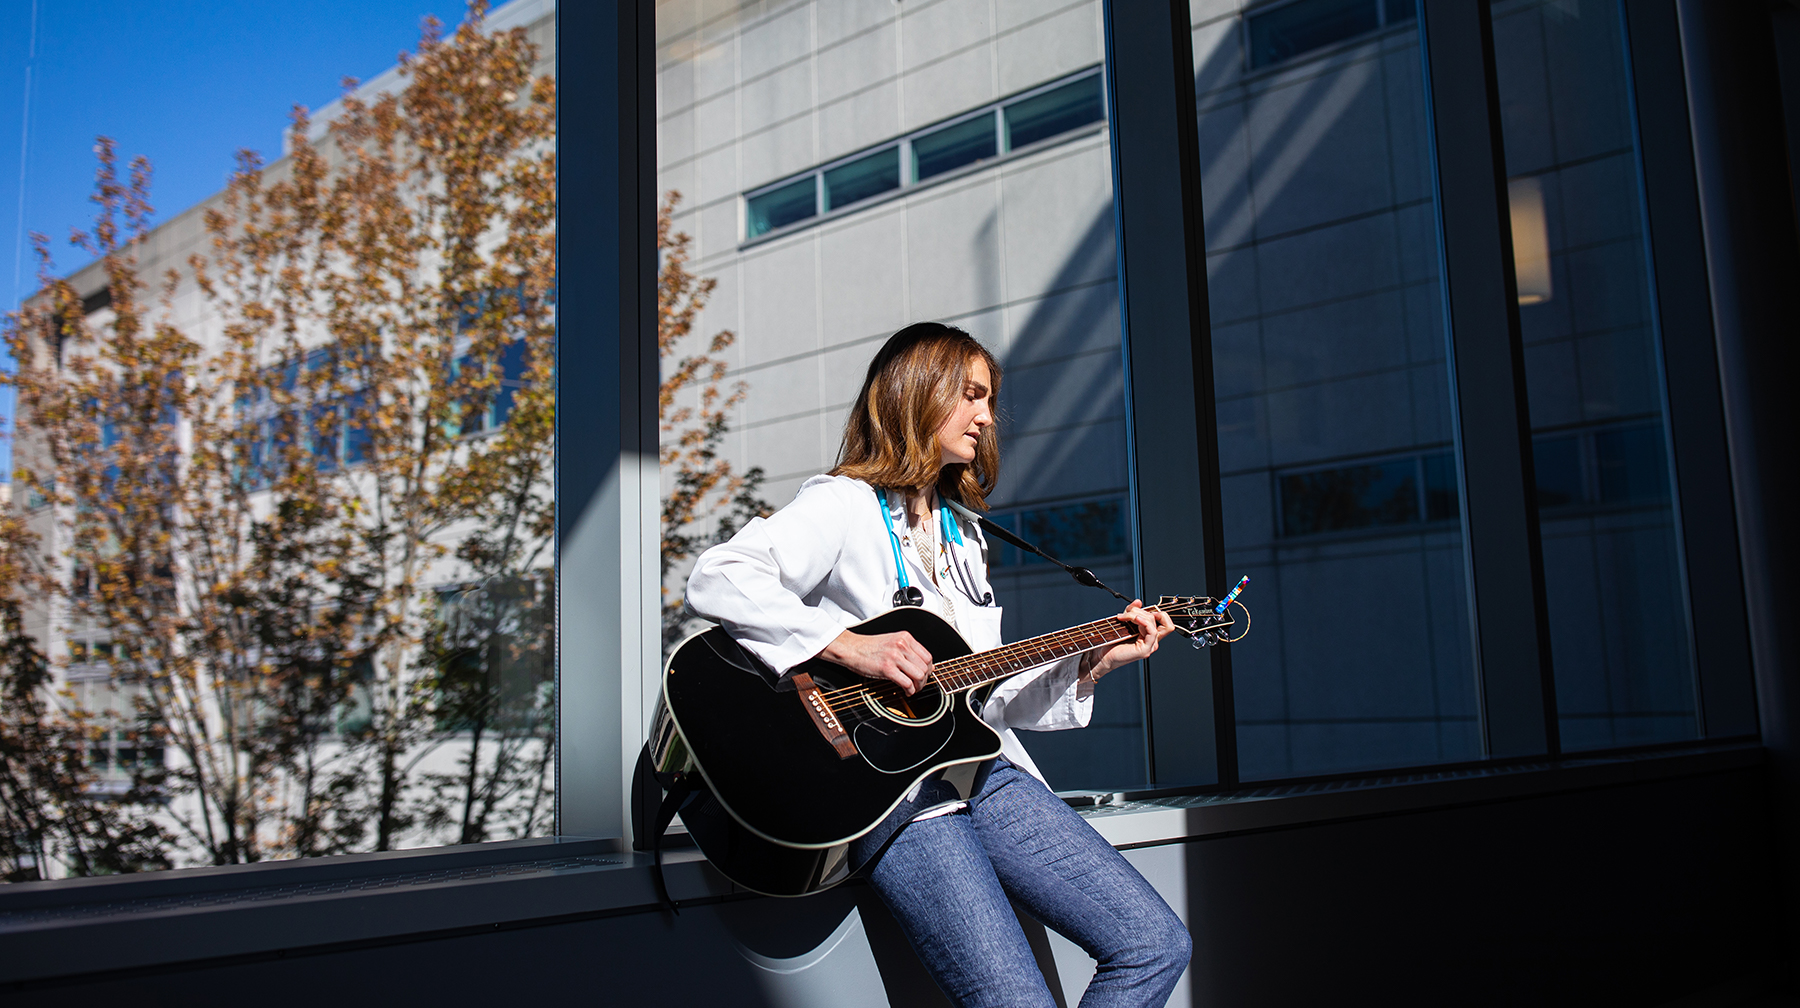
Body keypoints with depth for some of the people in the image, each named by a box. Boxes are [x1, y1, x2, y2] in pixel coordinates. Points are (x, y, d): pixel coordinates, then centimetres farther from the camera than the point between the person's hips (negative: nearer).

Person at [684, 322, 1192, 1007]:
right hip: (895, 789, -7)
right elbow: (714, 581, -20)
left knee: (1158, 945, -3)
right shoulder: (844, 504, -3)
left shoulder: (961, 531, 23)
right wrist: (847, 646, -25)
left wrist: (1091, 663, 11)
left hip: (986, 769, 8)